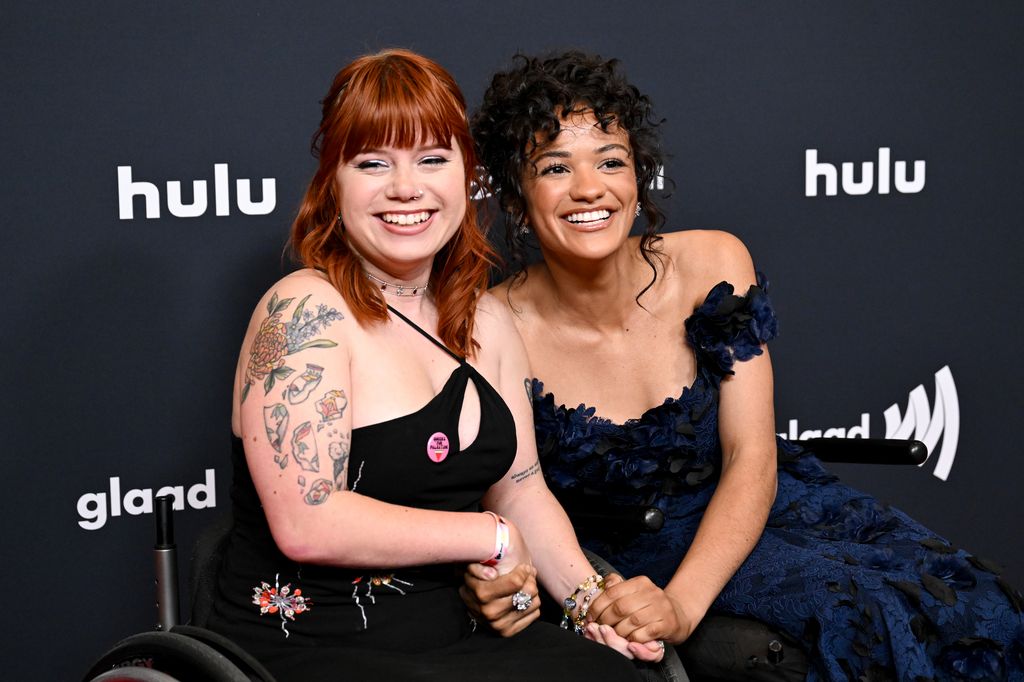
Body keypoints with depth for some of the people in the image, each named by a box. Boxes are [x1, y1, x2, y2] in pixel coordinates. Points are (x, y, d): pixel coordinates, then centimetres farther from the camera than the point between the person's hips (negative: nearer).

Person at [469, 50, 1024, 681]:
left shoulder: (712, 266, -10)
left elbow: (752, 456, -13)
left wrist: (681, 602, -28)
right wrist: (497, 579, -31)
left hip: (744, 511, 3)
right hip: (622, 556, -3)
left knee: (966, 608, -18)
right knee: (859, 611, -28)